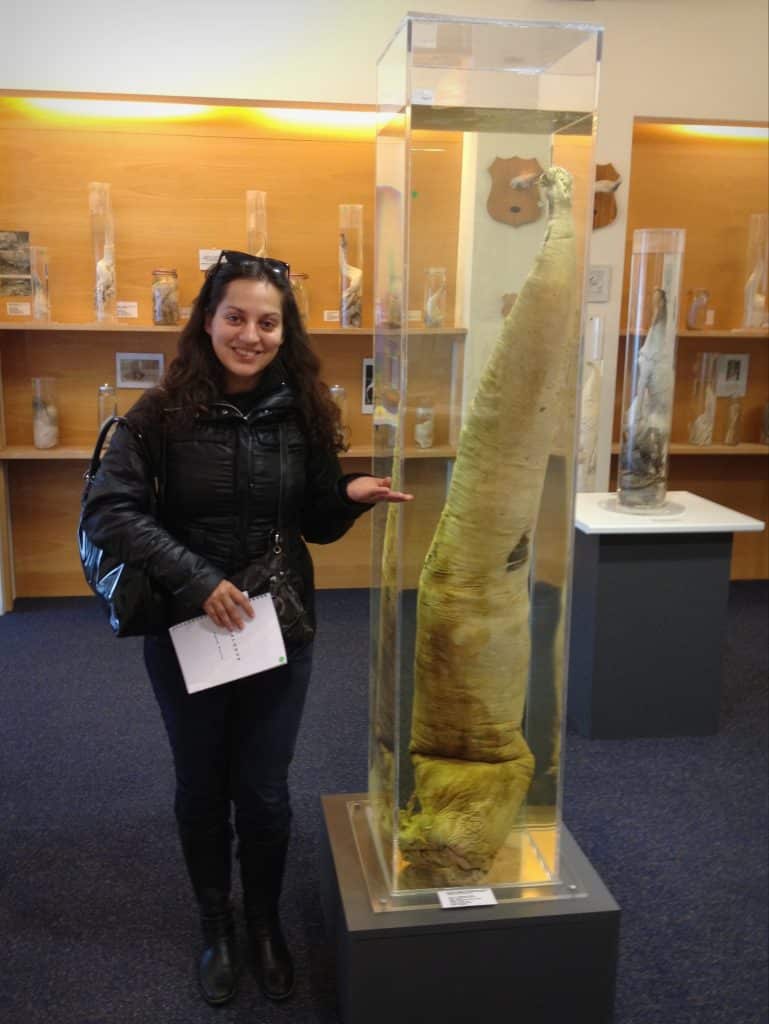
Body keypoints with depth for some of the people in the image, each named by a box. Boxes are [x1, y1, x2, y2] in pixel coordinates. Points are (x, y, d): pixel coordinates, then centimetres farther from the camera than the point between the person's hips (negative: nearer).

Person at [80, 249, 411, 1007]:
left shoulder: (304, 412, -3)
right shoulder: (162, 412, -11)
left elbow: (316, 524, 5)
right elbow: (107, 511, -16)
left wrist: (351, 496, -17)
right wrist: (196, 579, -24)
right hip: (185, 630, -1)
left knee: (263, 792, 11)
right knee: (201, 786, 15)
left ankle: (265, 922, 37)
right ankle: (215, 925, 39)